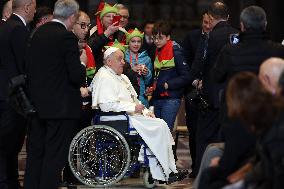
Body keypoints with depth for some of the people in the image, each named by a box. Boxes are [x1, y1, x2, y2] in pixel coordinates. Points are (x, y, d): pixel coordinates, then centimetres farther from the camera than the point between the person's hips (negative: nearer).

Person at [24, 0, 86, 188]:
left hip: (37, 104, 7)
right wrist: (82, 63, 0)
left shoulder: (37, 33, 7)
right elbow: (77, 76, -19)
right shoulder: (67, 37, -16)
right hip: (61, 107, -7)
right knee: (54, 156, -1)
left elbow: (30, 68, 12)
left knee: (35, 152, 14)